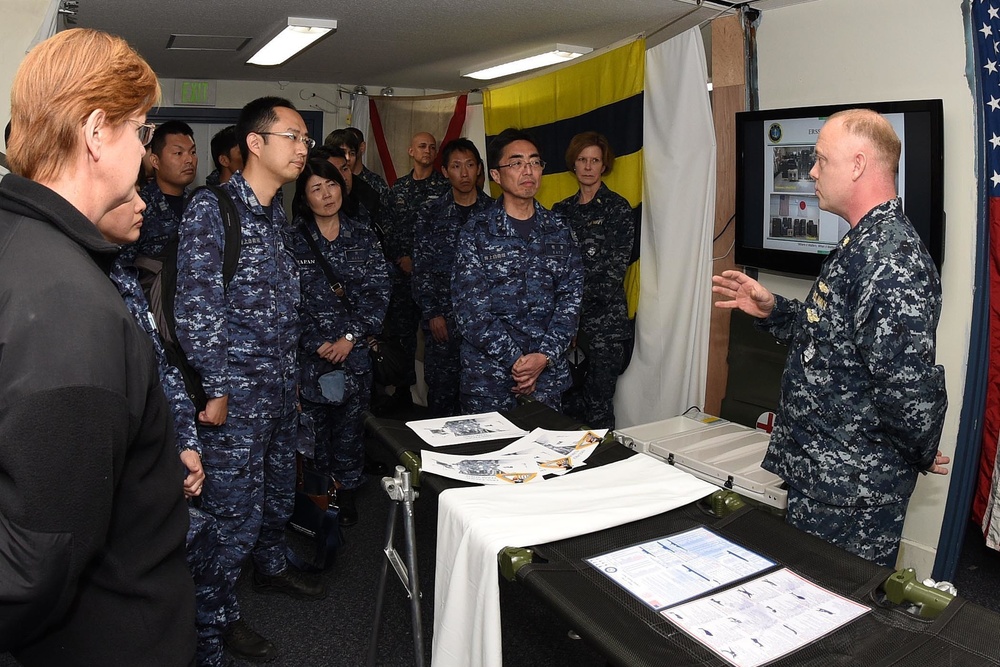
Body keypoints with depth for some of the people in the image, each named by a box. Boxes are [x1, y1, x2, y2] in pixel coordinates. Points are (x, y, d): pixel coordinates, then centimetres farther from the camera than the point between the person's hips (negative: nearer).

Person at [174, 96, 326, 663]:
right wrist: (215, 390, -17)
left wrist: (293, 375, 16)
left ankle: (272, 565, 45)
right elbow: (196, 306, -17)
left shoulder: (280, 214, 10)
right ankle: (220, 611, 25)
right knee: (234, 505, 4)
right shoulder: (211, 208, -13)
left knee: (278, 489, 22)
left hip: (281, 385, 8)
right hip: (236, 387, -7)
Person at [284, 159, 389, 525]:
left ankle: (347, 493, 26)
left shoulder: (362, 237, 5)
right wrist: (316, 345, -11)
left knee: (350, 424, 9)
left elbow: (378, 293, 0)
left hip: (355, 351, 2)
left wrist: (351, 336, -10)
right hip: (309, 354, -1)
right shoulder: (291, 239, -1)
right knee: (313, 426, 4)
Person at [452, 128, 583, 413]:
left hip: (548, 371, 3)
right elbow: (469, 307, -10)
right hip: (487, 374, -2)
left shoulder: (559, 231, 7)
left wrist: (545, 356, -11)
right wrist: (514, 359, -15)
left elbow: (570, 299, 2)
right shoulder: (476, 232, -3)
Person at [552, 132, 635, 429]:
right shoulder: (561, 210, 14)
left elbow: (615, 268, -7)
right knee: (566, 401, 7)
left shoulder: (617, 207, 0)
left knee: (598, 405, -3)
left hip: (603, 319, -4)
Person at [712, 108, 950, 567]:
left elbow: (908, 386, -30)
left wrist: (920, 455, -12)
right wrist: (772, 311, 7)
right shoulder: (863, 245, 10)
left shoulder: (891, 260, -25)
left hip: (849, 494, -10)